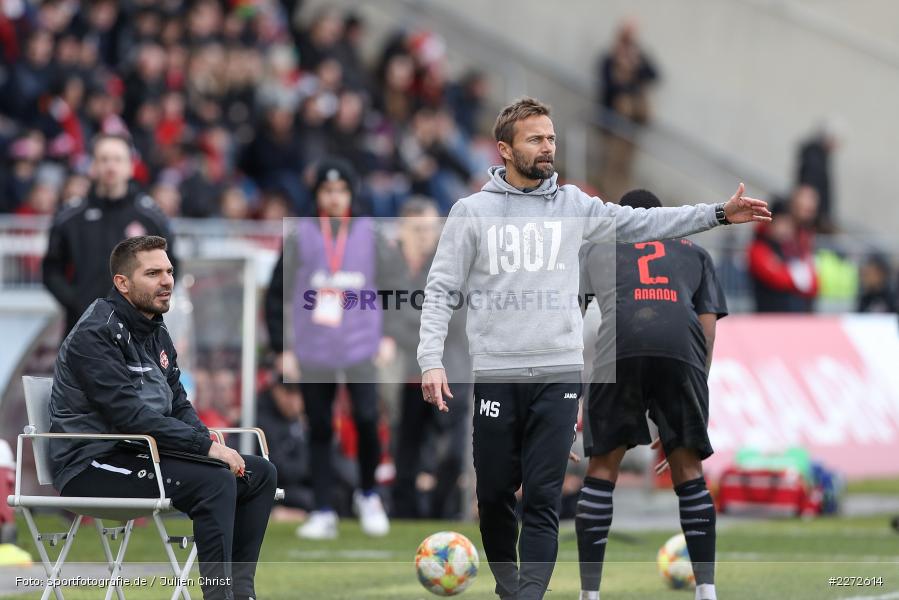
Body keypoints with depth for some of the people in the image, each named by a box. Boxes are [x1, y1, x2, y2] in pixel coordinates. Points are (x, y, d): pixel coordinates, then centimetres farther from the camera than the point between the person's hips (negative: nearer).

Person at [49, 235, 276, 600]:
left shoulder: (157, 335, 14)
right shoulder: (97, 335, -16)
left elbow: (178, 405, 16)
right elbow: (130, 415, -24)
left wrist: (210, 442, -5)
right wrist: (206, 446, -22)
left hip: (138, 455, 10)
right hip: (91, 468, -10)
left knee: (260, 473, 2)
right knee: (215, 482, -29)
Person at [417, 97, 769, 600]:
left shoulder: (574, 206, 8)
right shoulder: (472, 212, 2)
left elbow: (643, 223, 8)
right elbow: (442, 292, 2)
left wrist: (718, 214, -1)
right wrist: (432, 361, -9)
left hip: (559, 374, 1)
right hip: (495, 375, -1)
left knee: (544, 499, -5)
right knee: (495, 493, 5)